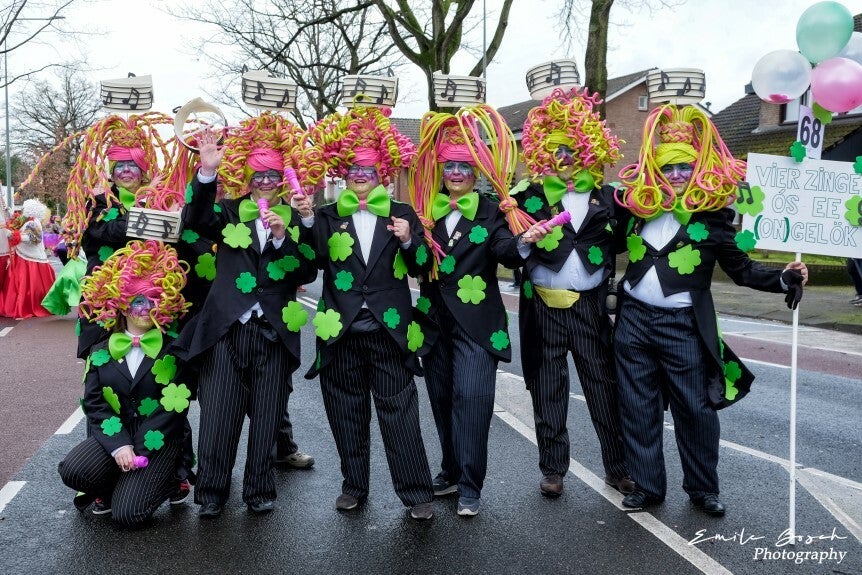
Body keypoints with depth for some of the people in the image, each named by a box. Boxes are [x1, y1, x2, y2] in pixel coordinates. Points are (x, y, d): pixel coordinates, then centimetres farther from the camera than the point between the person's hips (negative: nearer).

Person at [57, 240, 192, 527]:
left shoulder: (173, 350, -2)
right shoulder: (102, 352, 6)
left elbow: (174, 407, -9)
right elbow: (94, 403, -1)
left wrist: (137, 452, -17)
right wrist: (119, 446, -17)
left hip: (159, 441, -3)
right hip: (114, 435, 3)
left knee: (128, 513, -19)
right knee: (72, 470, -26)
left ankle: (162, 481, 13)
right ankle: (111, 487, 7)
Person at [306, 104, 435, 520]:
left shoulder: (402, 215, 5)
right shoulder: (327, 217, 5)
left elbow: (421, 268, 4)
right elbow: (313, 263, -10)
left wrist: (409, 241, -13)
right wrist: (306, 222, -22)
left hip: (390, 329, -1)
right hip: (341, 330, 2)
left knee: (400, 412, 2)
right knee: (347, 413, 11)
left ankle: (416, 492, 10)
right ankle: (354, 485, 26)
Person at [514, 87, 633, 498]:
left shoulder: (605, 196, 6)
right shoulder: (530, 196, 2)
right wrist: (524, 243, -22)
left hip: (590, 306, 1)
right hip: (543, 306, -1)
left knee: (604, 387, 5)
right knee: (548, 391, 7)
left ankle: (618, 467, 17)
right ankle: (552, 468, 19)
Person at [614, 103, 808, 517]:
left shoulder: (712, 214, -3)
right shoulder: (639, 205, 5)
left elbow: (742, 269, -2)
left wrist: (783, 279, -16)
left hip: (682, 325, -3)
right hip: (632, 318, 3)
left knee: (696, 409, 3)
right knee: (637, 409, 9)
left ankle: (702, 488, 21)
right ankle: (647, 485, 22)